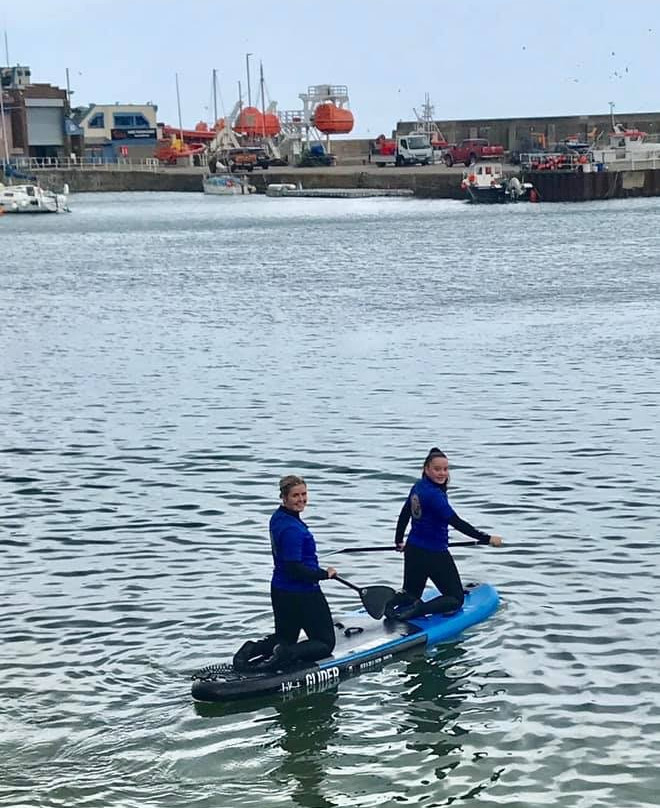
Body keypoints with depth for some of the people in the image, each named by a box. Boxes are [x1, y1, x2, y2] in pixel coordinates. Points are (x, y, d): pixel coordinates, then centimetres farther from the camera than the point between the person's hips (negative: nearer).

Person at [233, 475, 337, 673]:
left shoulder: (278, 518, 4)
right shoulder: (292, 529, -25)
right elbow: (294, 569, -27)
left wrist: (317, 570, 19)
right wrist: (324, 574, -14)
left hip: (279, 590, 9)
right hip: (302, 594, -9)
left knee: (285, 638, 26)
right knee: (325, 643, 6)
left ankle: (251, 649, 1)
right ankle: (287, 654, -17)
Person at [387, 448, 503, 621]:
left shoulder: (418, 487, 3)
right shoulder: (434, 494, -23)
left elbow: (404, 515, 16)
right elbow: (456, 522, -24)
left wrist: (399, 541, 30)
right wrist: (486, 538, -20)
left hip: (413, 550, 8)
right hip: (434, 555, -8)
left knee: (411, 593, 25)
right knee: (456, 599, 5)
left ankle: (393, 601, -8)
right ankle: (419, 610, -19)